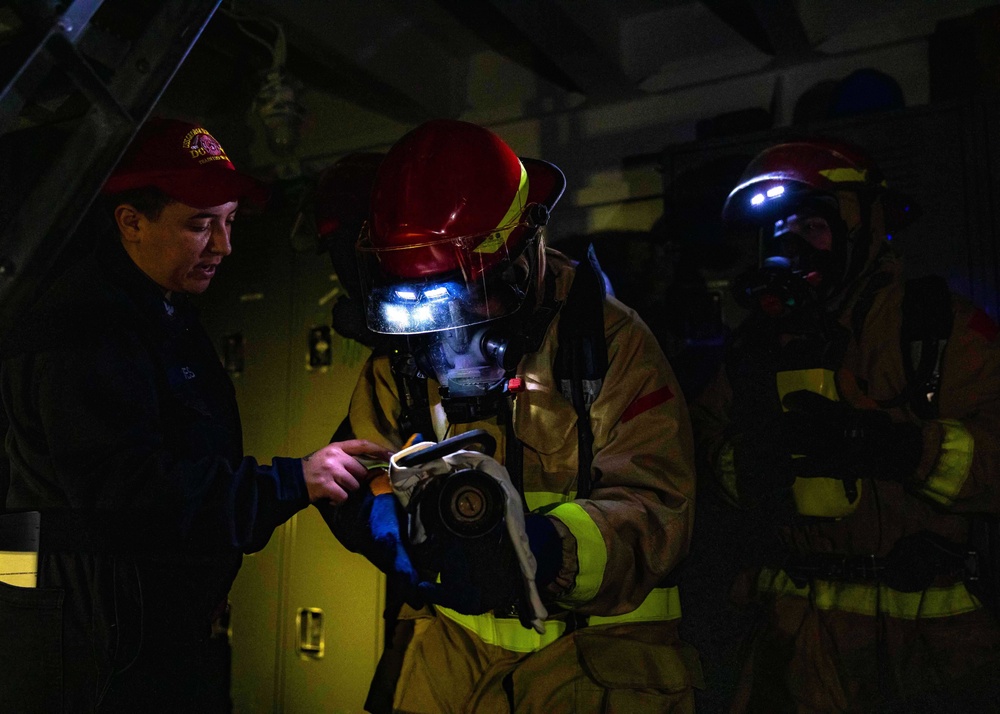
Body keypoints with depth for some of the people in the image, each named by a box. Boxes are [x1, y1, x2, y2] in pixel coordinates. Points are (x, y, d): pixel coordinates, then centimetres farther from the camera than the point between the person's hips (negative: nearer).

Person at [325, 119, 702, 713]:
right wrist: (399, 527, -21)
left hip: (590, 645, -3)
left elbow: (657, 509, -17)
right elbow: (360, 487, 1)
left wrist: (548, 545, -34)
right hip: (450, 639, 3)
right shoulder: (400, 360, 3)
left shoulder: (608, 340, -12)